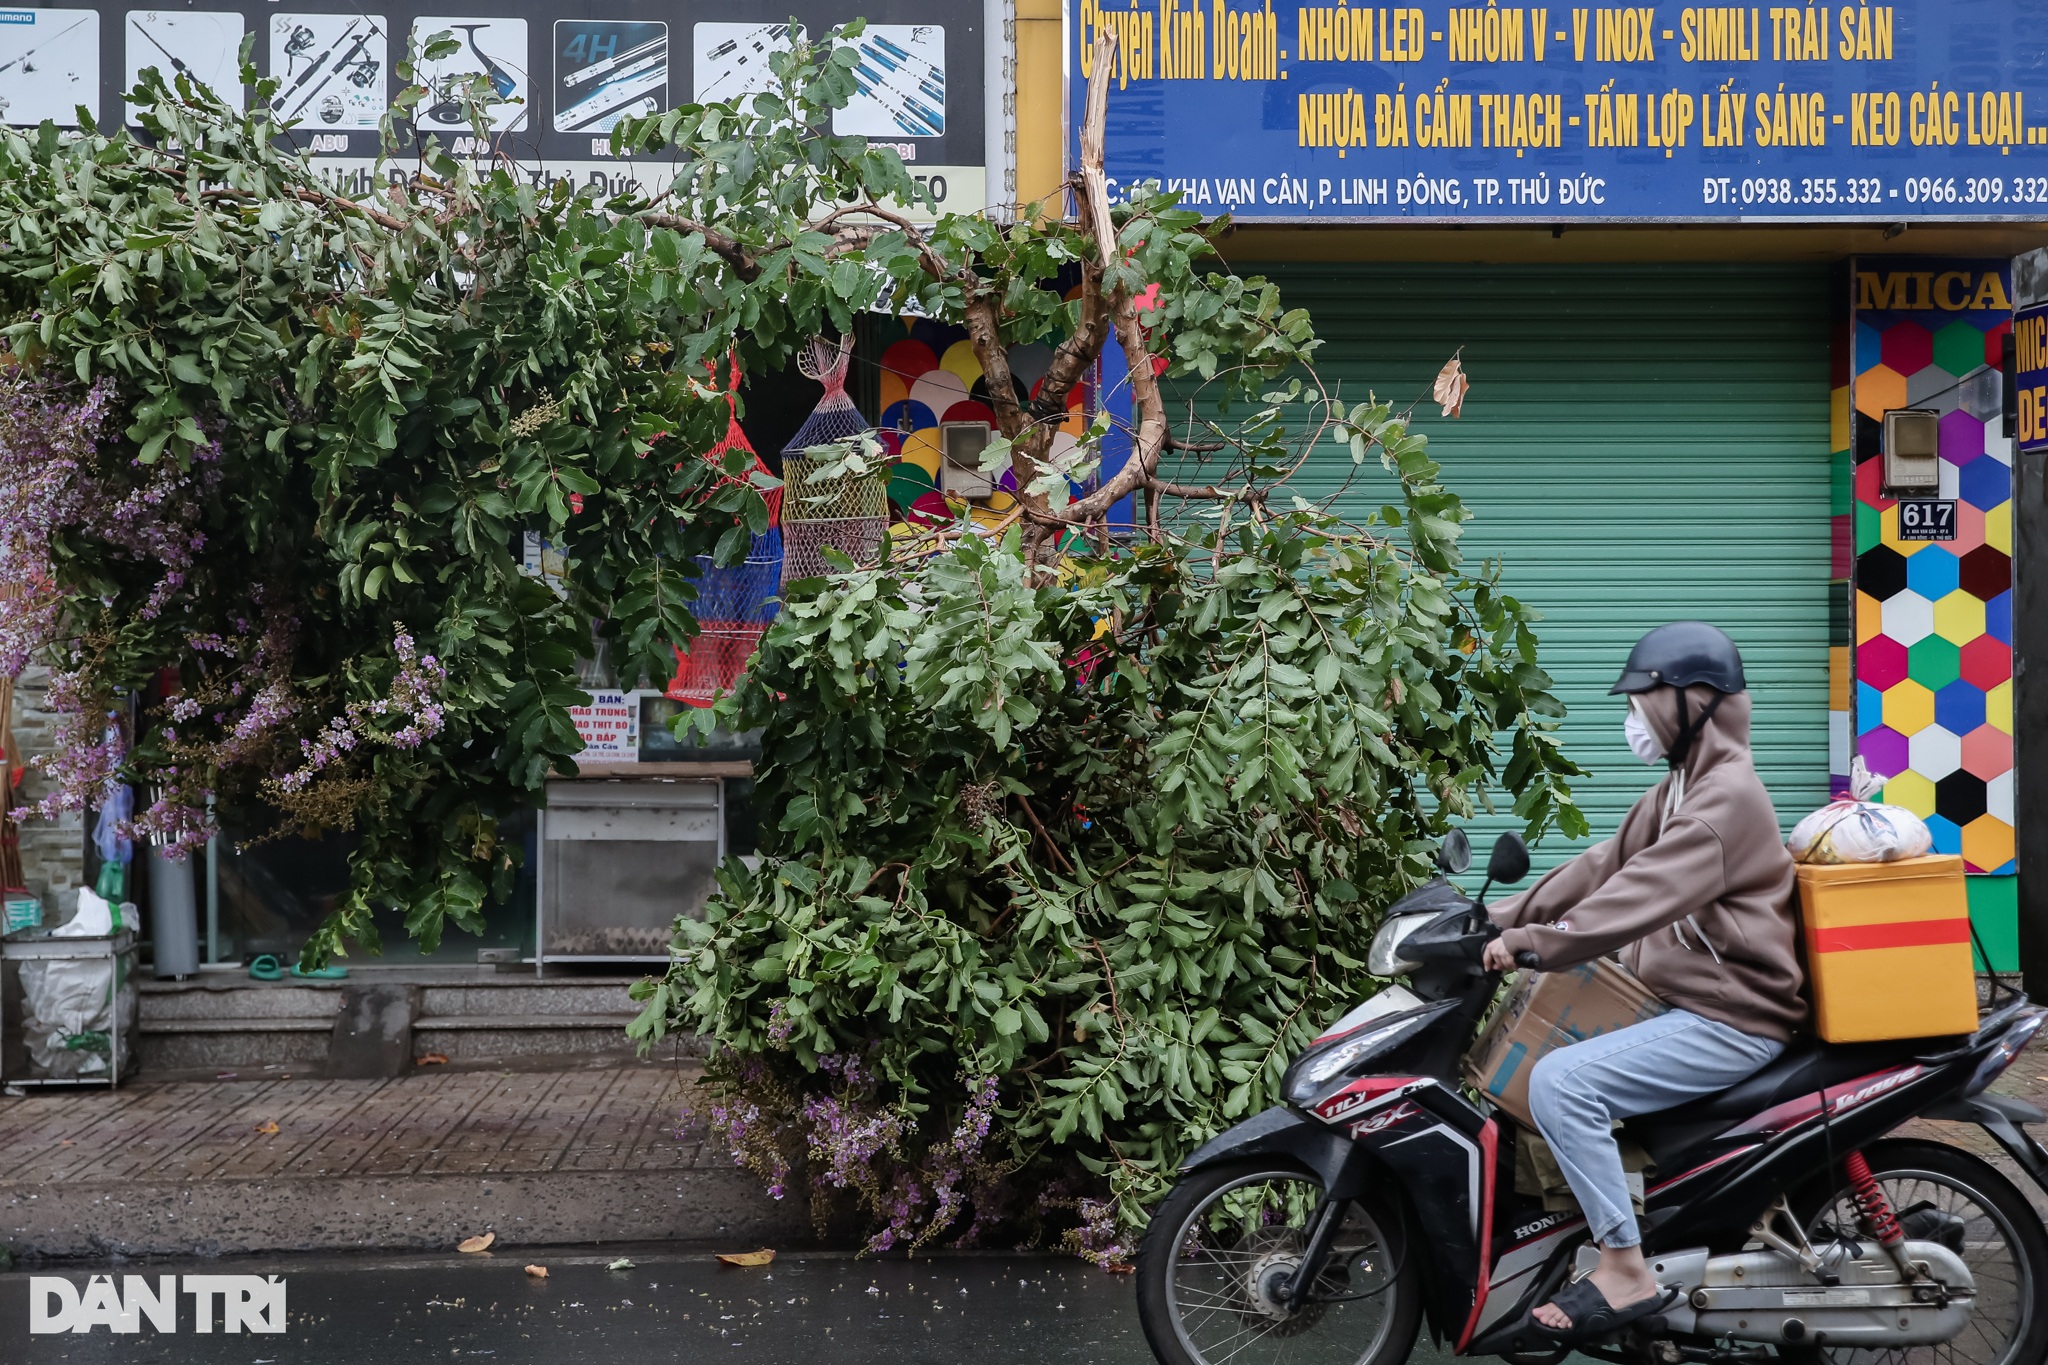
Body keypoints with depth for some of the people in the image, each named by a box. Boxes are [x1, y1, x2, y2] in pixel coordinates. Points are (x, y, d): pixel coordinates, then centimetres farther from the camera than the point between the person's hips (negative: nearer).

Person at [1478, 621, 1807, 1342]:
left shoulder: (1728, 795, -17)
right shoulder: (1682, 786, 16)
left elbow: (1645, 894, -28)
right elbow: (1605, 866, 12)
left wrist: (1538, 943, -32)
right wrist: (1506, 917, 2)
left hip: (1729, 1023, -11)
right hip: (1683, 1004, 11)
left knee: (1560, 1081, -24)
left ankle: (1625, 1269, -19)